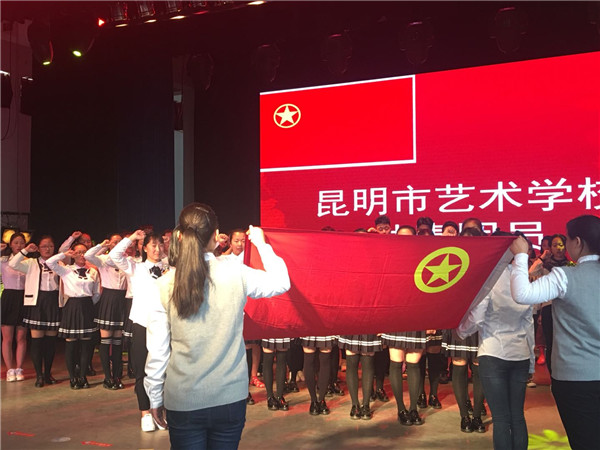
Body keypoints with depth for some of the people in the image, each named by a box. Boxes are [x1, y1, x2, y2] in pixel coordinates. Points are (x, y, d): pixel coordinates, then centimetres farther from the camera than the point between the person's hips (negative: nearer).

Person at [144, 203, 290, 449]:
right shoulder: (236, 273, -9)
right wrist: (262, 244, 19)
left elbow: (157, 350, -4)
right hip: (230, 398, 1)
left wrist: (155, 399, 8)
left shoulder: (165, 284, -8)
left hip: (182, 401, 0)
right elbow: (281, 282, 8)